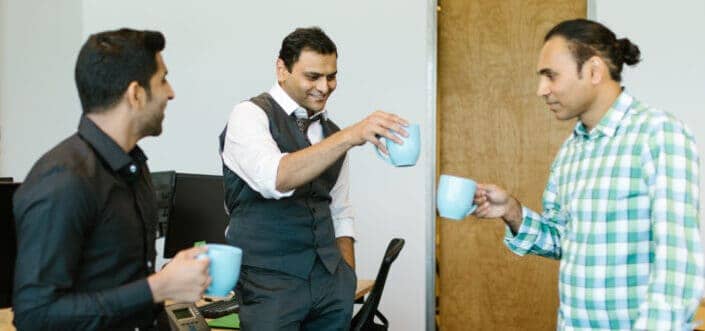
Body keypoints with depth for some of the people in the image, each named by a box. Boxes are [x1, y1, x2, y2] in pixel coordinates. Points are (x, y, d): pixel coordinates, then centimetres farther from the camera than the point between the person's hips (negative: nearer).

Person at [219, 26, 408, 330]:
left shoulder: (332, 132, 11)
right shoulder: (250, 115, -8)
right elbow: (275, 179, -27)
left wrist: (348, 277, 7)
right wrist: (350, 136, -33)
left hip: (331, 281, 6)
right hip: (270, 281, -5)